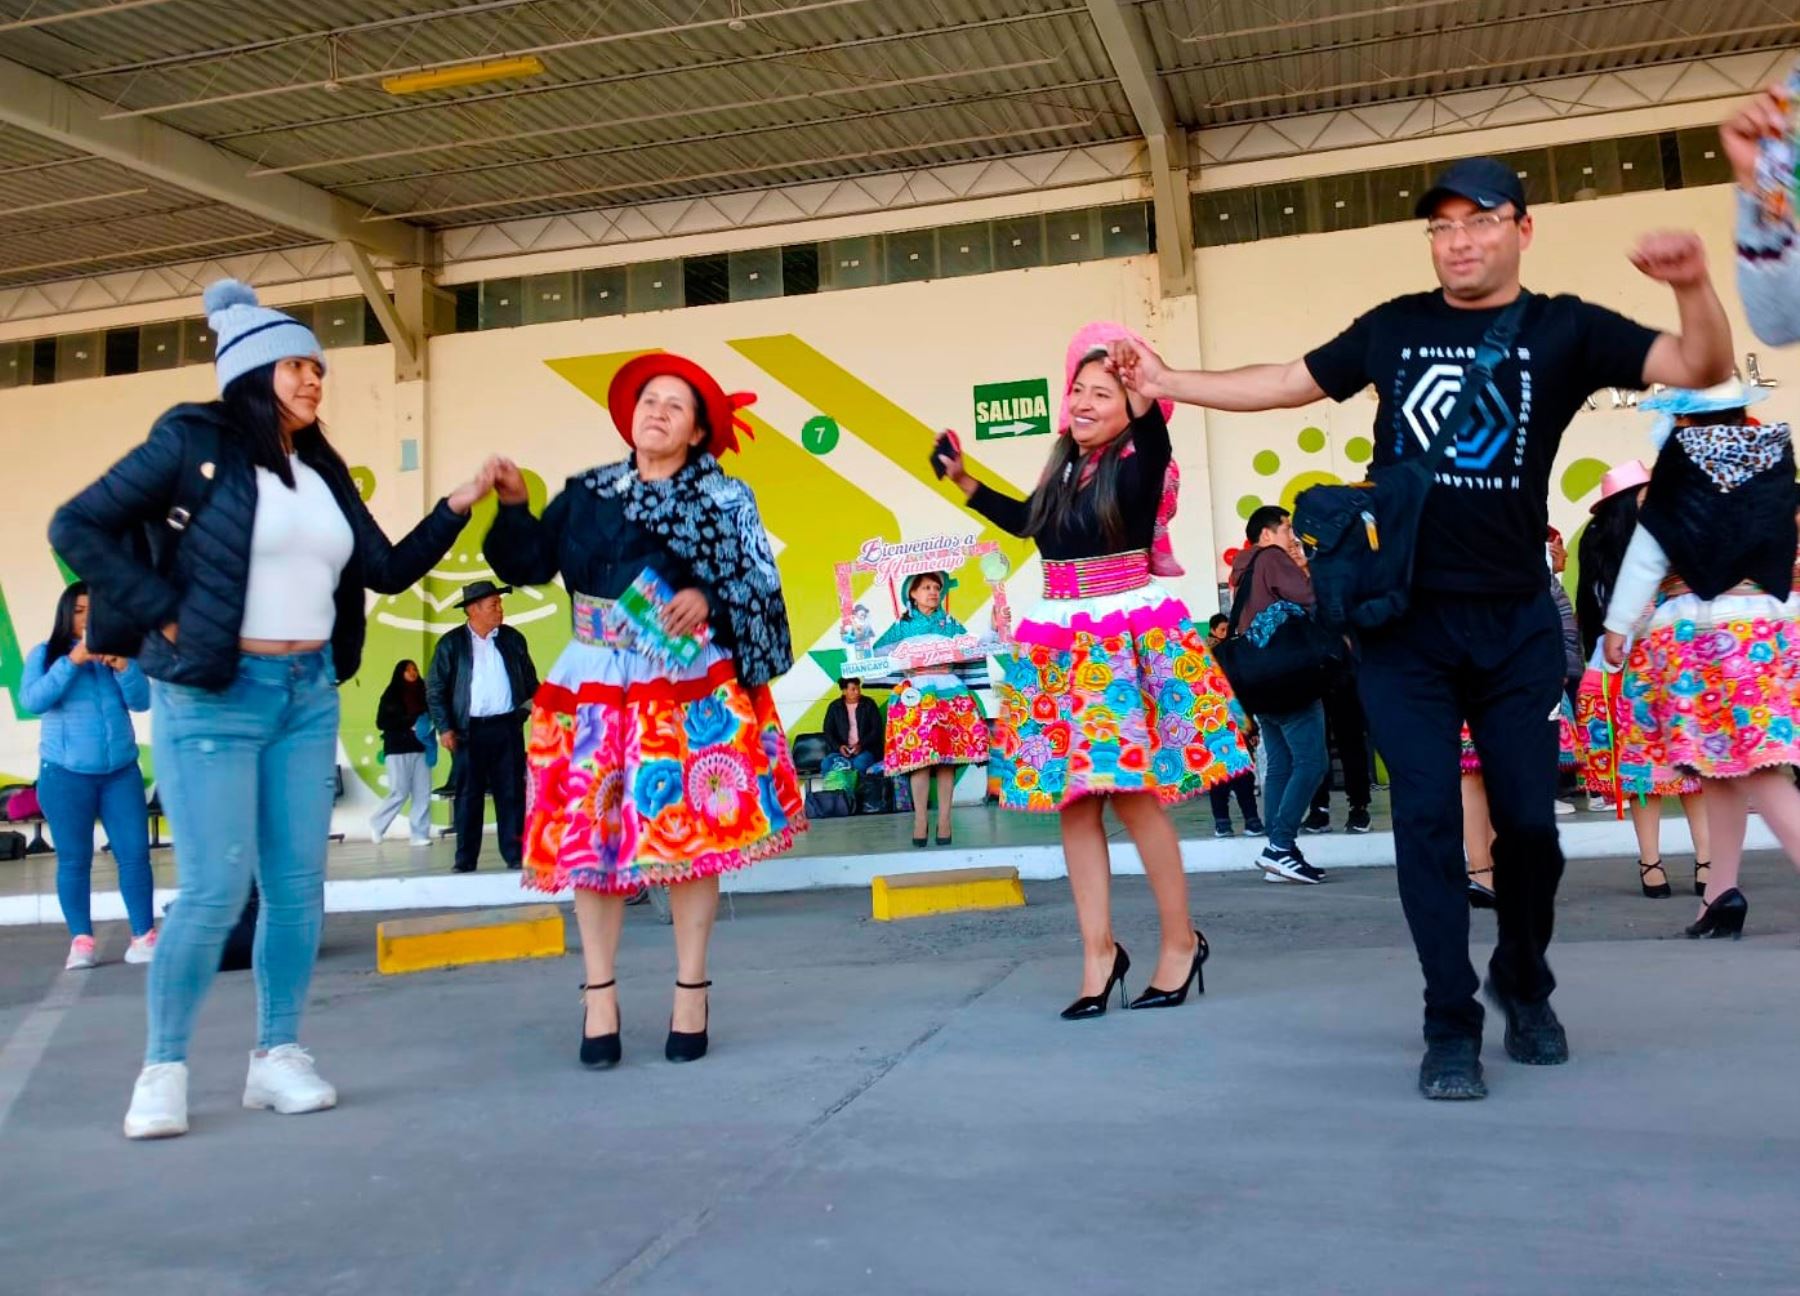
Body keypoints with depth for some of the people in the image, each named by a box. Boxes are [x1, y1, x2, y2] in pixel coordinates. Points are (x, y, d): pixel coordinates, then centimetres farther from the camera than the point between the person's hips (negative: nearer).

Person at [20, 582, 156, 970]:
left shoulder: (118, 650, 8)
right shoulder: (45, 654, 4)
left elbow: (141, 701, -1)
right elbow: (32, 701, -11)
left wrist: (122, 666, -18)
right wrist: (72, 662, -19)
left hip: (121, 771, 2)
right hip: (65, 775, -2)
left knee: (135, 852, -3)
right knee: (74, 860, 2)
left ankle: (144, 936, 1)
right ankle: (81, 941, 7)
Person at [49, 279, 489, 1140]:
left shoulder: (324, 472, 12)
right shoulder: (194, 442, -6)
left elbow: (387, 571, 12)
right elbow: (77, 527, -7)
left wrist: (458, 505, 3)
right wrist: (165, 616, -12)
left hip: (308, 694, 6)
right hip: (211, 696, -6)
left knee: (298, 886, 5)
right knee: (216, 889, -7)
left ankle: (277, 1056, 17)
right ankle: (164, 1067, 10)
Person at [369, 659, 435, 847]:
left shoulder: (422, 694, 12)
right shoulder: (391, 695, 2)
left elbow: (430, 716, 15)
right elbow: (381, 723, -4)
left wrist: (427, 726, -7)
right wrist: (409, 724, -12)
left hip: (420, 749, 4)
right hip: (397, 750, -4)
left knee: (423, 793, -3)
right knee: (400, 793, -5)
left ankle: (420, 834, 2)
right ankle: (376, 825, 16)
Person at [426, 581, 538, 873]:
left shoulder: (513, 639, 9)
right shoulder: (451, 644, 2)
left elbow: (530, 679, 16)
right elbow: (435, 689, 1)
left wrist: (533, 703, 0)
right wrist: (445, 727, -6)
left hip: (508, 727, 2)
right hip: (470, 730, -2)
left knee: (512, 793, 2)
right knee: (468, 796, 3)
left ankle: (515, 854, 7)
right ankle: (465, 859, 8)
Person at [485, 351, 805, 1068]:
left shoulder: (723, 498, 3)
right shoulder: (586, 492, 10)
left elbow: (759, 584, -3)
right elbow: (530, 564, 5)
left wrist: (707, 599, -20)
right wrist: (513, 505, -8)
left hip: (689, 686, -2)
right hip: (597, 685, 2)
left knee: (690, 830, -2)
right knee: (590, 833, 0)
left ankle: (691, 991, 10)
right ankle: (599, 996, 9)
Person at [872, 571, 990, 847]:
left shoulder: (950, 623, 16)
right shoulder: (902, 625, 11)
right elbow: (878, 648, 5)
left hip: (949, 691, 1)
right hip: (917, 694, -1)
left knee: (947, 758, -4)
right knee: (918, 757, -9)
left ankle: (944, 819, 0)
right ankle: (920, 820, -3)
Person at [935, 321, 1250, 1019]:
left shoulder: (1139, 463, -7)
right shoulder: (1064, 466, 12)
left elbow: (1153, 433, -32)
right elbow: (1027, 520, 30)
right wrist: (963, 479, 31)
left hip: (1130, 636, -6)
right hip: (1061, 644, 7)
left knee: (1133, 796, -7)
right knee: (1072, 801, 4)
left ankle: (1181, 939, 12)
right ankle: (1099, 952, 13)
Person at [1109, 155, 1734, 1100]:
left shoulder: (1564, 329, 0)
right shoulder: (1394, 327, 6)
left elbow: (1702, 369, -10)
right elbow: (1289, 383, 15)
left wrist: (1694, 286, -29)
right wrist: (1170, 382, 11)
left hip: (1517, 622, 0)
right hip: (1404, 620, 1)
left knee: (1529, 819, 3)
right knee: (1427, 818, -3)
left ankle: (1525, 981, 31)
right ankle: (1451, 1024, 8)